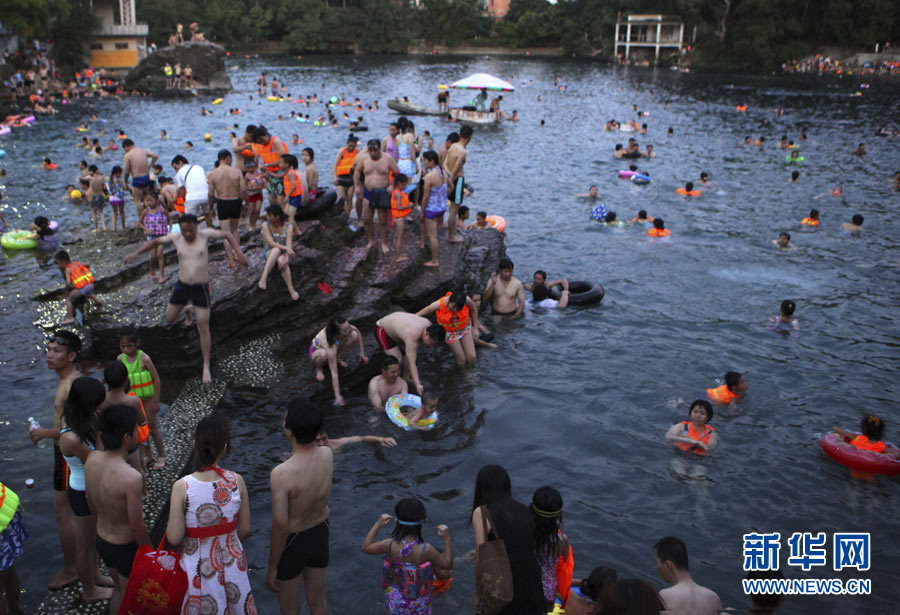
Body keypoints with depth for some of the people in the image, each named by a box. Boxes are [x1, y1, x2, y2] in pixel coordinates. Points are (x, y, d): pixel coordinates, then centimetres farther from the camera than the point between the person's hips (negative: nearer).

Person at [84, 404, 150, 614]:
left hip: (102, 540, 6)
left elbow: (90, 499, 3)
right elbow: (137, 527, -25)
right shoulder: (132, 478, -36)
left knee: (118, 587, 31)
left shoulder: (92, 459, -15)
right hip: (127, 548, -6)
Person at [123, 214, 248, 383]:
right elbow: (156, 241, 11)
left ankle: (206, 367, 8)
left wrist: (238, 252, -13)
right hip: (182, 286, 4)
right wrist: (135, 253, 6)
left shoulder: (205, 234, -11)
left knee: (203, 328, -4)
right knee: (169, 319, 18)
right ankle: (188, 310, 52)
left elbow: (228, 235, 0)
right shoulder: (176, 237, -5)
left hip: (201, 288, -3)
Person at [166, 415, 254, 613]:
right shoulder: (237, 481, -14)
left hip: (198, 567, -1)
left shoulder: (182, 487, -21)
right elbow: (245, 530, -4)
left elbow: (174, 538, -17)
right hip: (232, 564, 2)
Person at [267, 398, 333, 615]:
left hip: (291, 542, -5)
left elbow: (280, 528, -26)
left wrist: (272, 567, -12)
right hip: (320, 534, 5)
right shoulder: (328, 455, -19)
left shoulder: (281, 474, -35)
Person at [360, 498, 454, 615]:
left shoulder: (390, 545, -23)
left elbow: (366, 547, -4)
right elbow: (448, 565, -13)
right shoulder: (426, 549, -29)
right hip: (418, 604, -2)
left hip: (395, 600, 2)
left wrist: (378, 525, 3)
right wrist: (447, 539, -12)